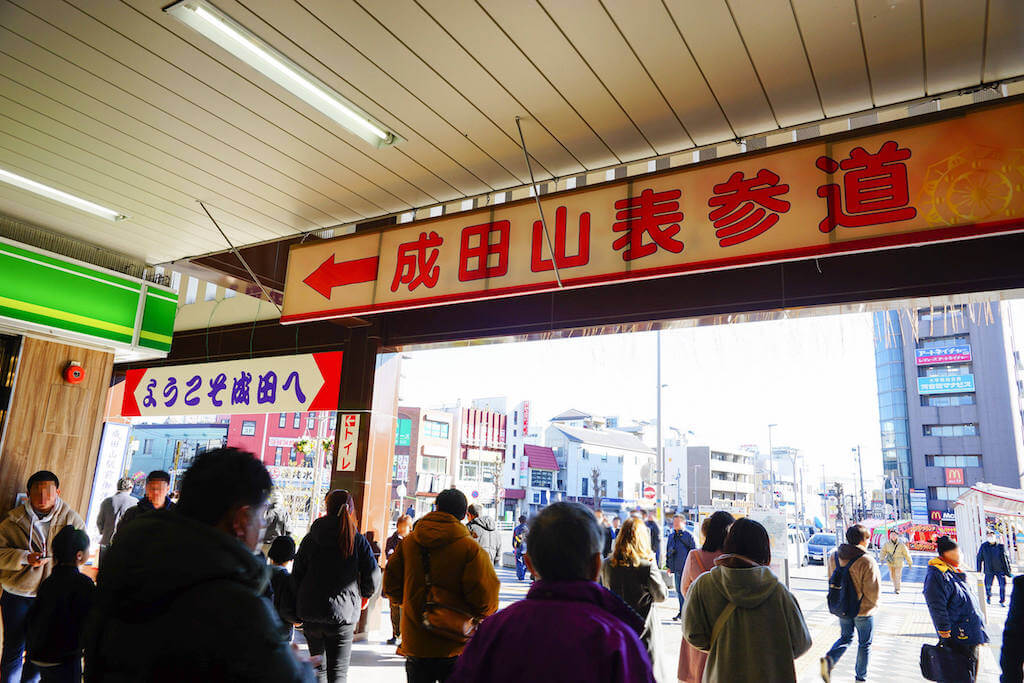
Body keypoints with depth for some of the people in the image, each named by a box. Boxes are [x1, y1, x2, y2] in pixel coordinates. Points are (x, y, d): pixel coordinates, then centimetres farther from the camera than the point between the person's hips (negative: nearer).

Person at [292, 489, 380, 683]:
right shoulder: (359, 541, -5)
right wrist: (364, 595, 15)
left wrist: (297, 612, 11)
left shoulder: (311, 538, 0)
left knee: (318, 667, 21)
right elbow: (373, 580, -6)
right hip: (343, 613, -2)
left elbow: (296, 575, 1)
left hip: (311, 613, 2)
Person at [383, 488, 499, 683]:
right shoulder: (471, 549, -14)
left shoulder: (407, 542, -2)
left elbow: (391, 587, 3)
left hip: (415, 645, 3)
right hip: (456, 647, -3)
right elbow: (486, 600, -19)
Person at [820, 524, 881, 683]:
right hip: (863, 610, -5)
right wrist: (873, 603, 1)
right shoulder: (867, 561, -23)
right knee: (864, 644, 16)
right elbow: (873, 591, -20)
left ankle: (829, 659, -3)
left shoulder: (834, 556, -4)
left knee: (845, 637, 21)